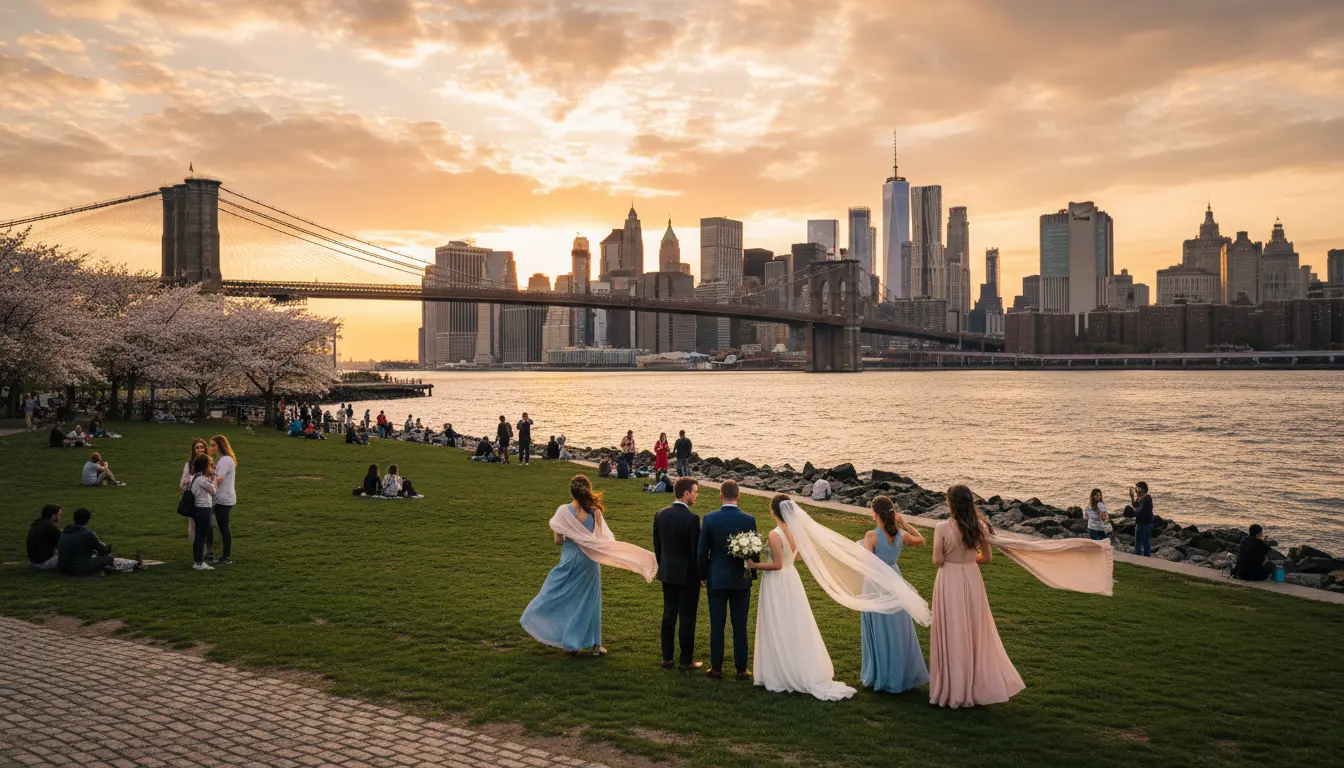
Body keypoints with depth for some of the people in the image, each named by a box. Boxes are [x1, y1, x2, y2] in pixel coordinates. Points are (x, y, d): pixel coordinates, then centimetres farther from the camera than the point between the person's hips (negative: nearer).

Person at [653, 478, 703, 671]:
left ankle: (667, 658, 20)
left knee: (669, 615, 14)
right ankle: (686, 661, 11)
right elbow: (696, 548, -16)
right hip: (688, 575, -6)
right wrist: (702, 573, -3)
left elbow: (657, 544, 8)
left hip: (667, 573, 6)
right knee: (687, 618, 4)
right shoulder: (692, 518, -19)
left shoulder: (660, 515, 1)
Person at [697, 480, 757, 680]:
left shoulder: (709, 519, -9)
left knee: (717, 625, 7)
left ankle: (716, 668, 12)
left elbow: (701, 551, -6)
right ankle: (741, 669, 13)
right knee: (740, 626, 8)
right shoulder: (749, 520, -8)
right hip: (741, 580, 1)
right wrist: (752, 574, 12)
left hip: (716, 579, 0)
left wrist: (703, 574, 8)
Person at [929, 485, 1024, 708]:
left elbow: (937, 560, -14)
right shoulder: (979, 526, -4)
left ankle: (953, 690, 16)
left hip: (949, 581, -4)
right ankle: (978, 686, 27)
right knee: (975, 634, 17)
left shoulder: (942, 527, -17)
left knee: (952, 635, 7)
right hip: (972, 580, 4)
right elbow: (987, 557, 5)